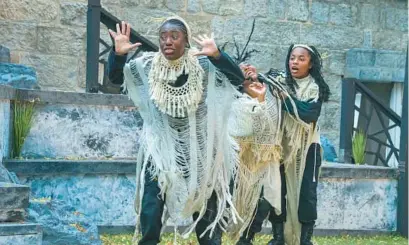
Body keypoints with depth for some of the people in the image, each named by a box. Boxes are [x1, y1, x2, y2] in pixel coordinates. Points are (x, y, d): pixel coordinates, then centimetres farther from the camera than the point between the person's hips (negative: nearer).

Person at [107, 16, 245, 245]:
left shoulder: (203, 65, -13)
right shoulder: (148, 65, -6)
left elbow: (238, 79, -21)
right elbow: (115, 77, 1)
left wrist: (217, 55, -38)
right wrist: (118, 54, -20)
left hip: (199, 149, -1)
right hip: (160, 149, 1)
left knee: (206, 207, 13)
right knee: (150, 211, -1)